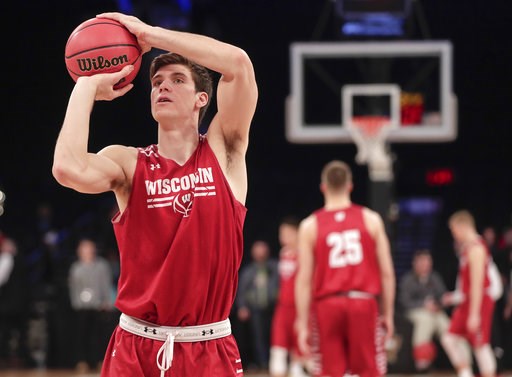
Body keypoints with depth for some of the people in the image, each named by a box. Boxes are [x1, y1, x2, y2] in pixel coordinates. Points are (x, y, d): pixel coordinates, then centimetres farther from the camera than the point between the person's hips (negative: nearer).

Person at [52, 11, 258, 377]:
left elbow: (238, 63, -12)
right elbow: (69, 169, -20)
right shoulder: (128, 163, 3)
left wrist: (150, 34, -9)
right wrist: (87, 87, -7)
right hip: (137, 347, 0)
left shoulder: (222, 151, 3)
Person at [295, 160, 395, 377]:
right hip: (364, 303, 0)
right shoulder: (371, 219, 3)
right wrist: (388, 314, 10)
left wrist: (303, 324, 0)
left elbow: (304, 280, -3)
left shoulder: (310, 225, 1)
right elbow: (387, 273, 1)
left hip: (327, 305, 0)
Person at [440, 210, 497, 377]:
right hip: (467, 301, 10)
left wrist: (474, 314, -23)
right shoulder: (467, 247, 13)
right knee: (450, 338, 8)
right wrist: (456, 297, 21)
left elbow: (477, 284, -21)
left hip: (479, 302, -10)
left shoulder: (476, 249, -17)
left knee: (481, 346, -5)